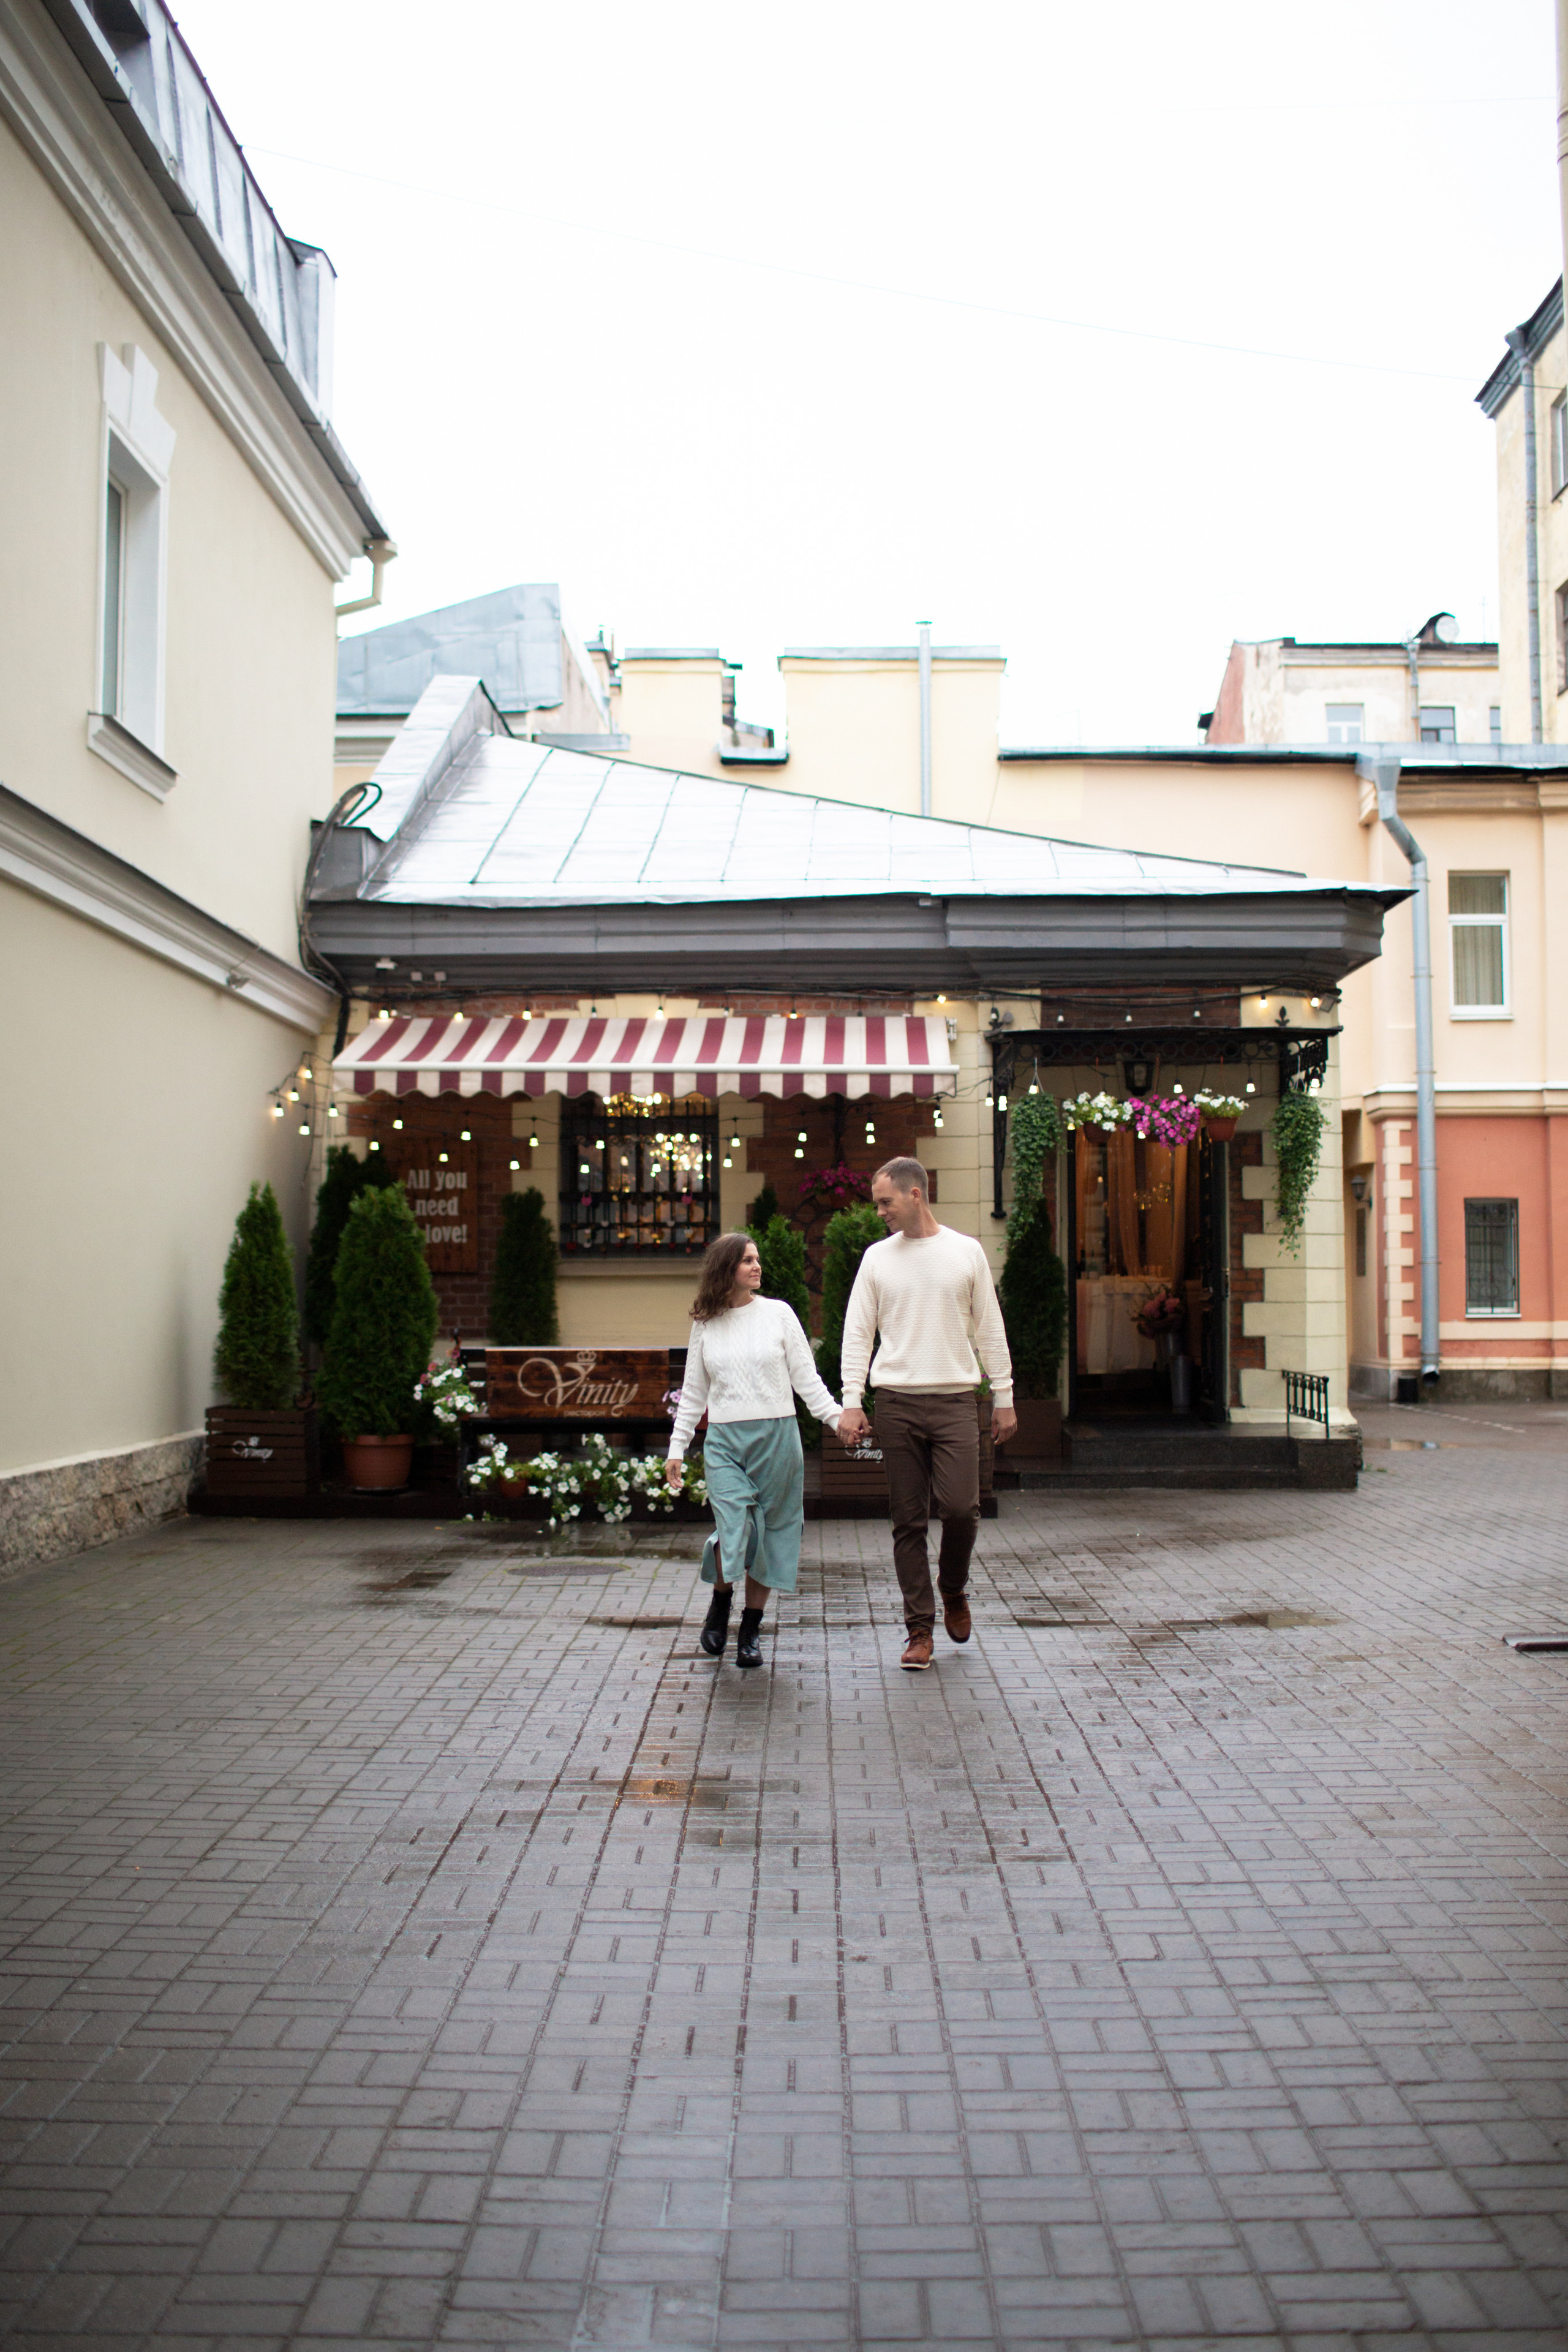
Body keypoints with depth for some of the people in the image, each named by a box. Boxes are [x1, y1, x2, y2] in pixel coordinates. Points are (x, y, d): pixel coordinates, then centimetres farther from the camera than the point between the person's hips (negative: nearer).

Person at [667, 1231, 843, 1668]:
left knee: (770, 1533, 4)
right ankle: (720, 1603, 15)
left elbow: (806, 1378, 4)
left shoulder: (778, 1313, 4)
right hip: (724, 1440, 0)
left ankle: (752, 1627, 19)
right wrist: (677, 1449, 12)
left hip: (777, 1436, 0)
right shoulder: (705, 1325, 8)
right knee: (733, 1530, -14)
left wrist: (837, 1418, -7)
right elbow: (693, 1394, 15)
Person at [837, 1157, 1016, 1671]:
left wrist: (1004, 1397, 6)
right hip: (897, 1401, 1)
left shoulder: (966, 1251, 5)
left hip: (955, 1399, -1)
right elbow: (857, 1334, 6)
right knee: (908, 1521, 2)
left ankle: (953, 1589, 20)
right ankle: (920, 1629, 11)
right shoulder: (877, 1257, 7)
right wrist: (851, 1403, -3)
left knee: (959, 1507, -11)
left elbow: (990, 1329, 9)